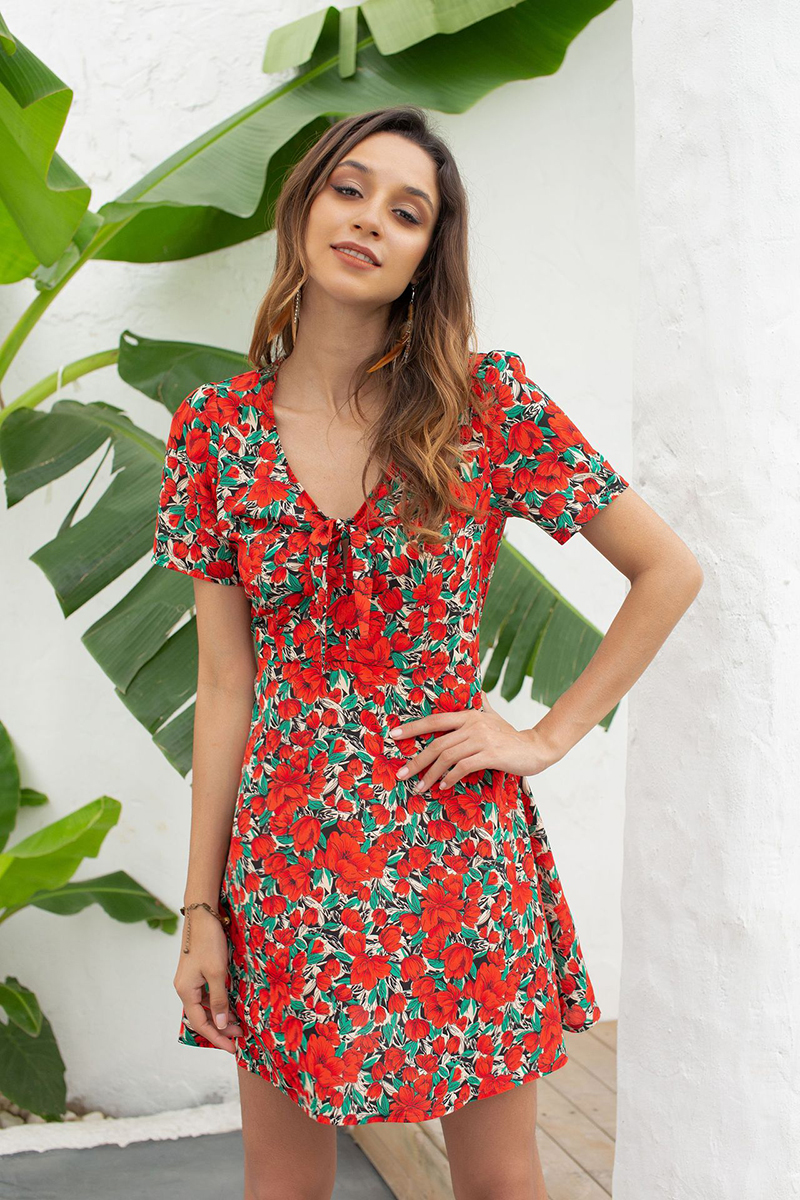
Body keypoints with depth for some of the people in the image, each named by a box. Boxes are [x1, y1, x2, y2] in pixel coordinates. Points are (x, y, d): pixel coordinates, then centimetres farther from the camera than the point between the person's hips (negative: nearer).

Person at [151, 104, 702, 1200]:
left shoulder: (489, 402, -7)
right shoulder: (218, 428, -1)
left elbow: (671, 571, 0)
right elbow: (225, 681, 1)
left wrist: (550, 736, -5)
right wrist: (200, 909, 1)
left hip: (458, 848, -1)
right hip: (286, 857, 2)